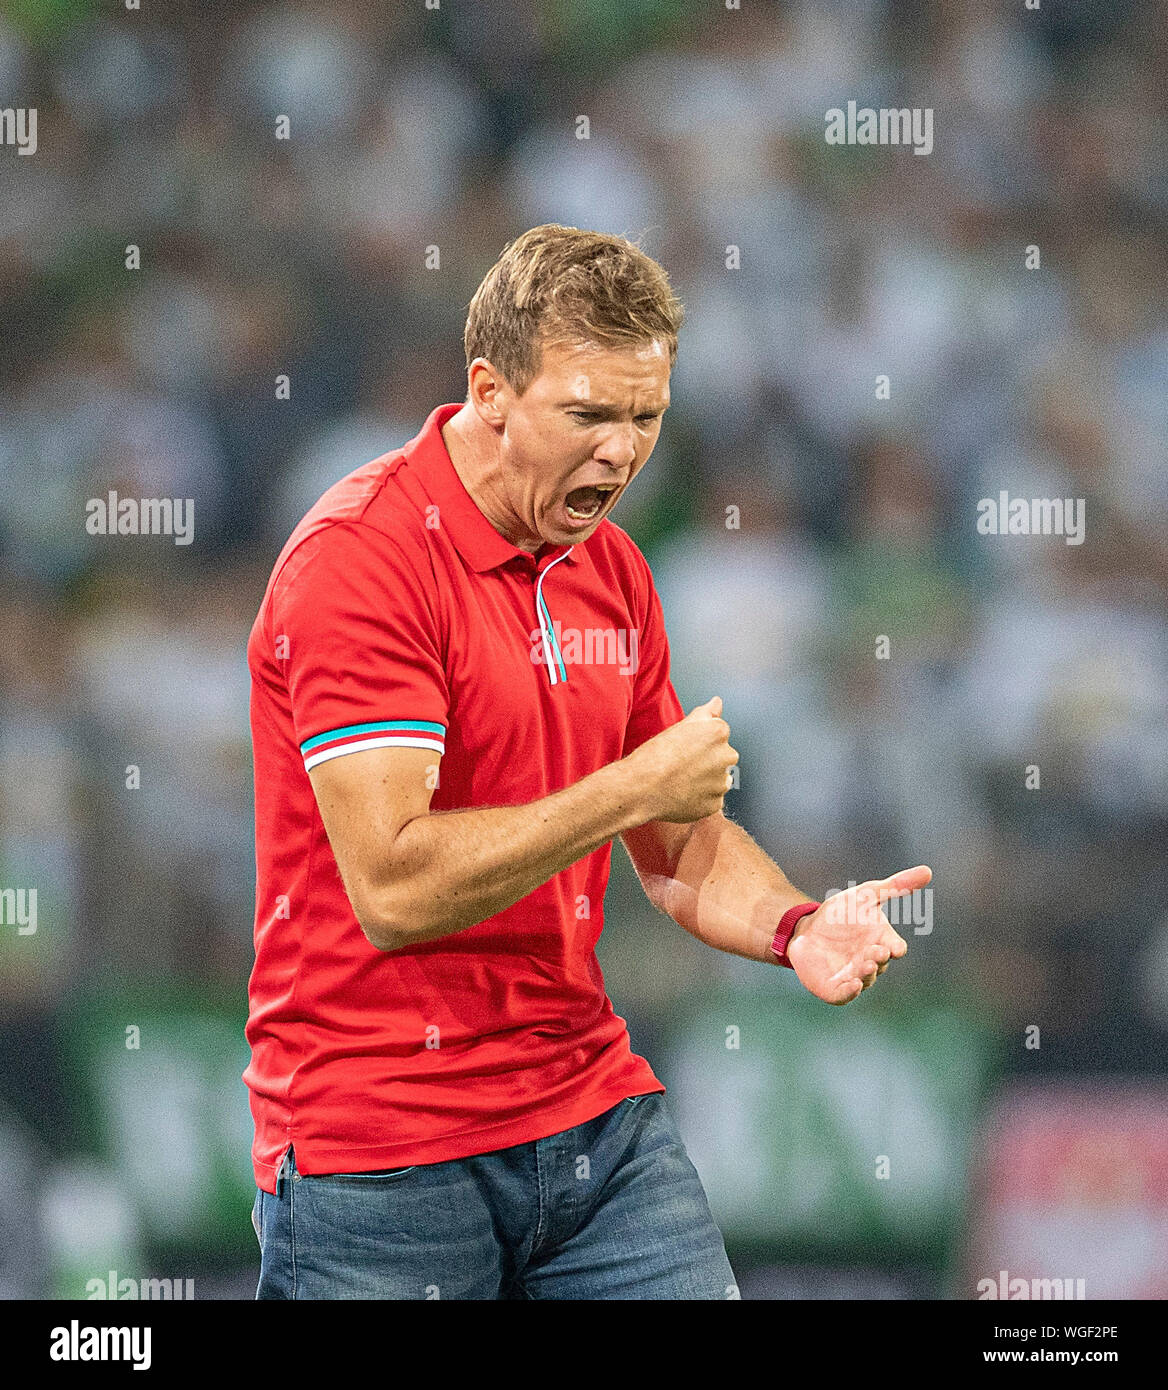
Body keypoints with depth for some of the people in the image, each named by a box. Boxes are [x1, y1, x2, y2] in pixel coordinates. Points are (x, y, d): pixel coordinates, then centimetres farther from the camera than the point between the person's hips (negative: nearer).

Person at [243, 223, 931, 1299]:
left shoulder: (612, 571, 11)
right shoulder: (359, 559, -15)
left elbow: (683, 852, 19)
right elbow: (393, 888, -24)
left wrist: (795, 927, -2)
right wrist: (634, 789, -18)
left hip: (599, 1119, 7)